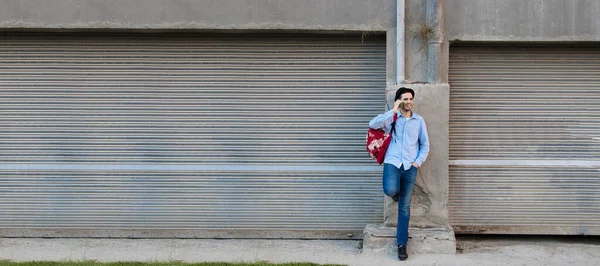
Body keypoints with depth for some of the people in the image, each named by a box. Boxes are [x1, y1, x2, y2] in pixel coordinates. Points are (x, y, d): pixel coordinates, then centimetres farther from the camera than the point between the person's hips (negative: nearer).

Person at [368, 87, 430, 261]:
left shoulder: (419, 120, 10)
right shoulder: (391, 118, 5)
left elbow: (425, 145, 13)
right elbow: (373, 124, -14)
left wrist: (418, 162, 0)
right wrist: (393, 111, -15)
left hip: (410, 166, 2)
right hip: (392, 162, -2)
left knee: (405, 207, 1)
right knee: (390, 190, -31)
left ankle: (402, 244, 7)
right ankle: (396, 193, 10)